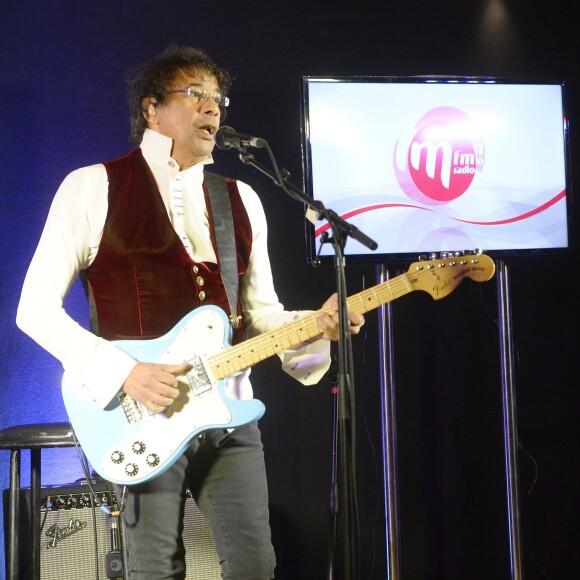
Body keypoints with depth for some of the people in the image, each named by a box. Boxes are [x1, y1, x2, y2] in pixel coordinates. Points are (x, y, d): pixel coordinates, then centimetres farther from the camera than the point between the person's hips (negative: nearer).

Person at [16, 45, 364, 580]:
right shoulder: (95, 188, -1)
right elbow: (36, 308, -5)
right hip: (143, 416, -4)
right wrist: (124, 373, -16)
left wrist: (316, 326, -4)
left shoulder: (242, 200, 15)